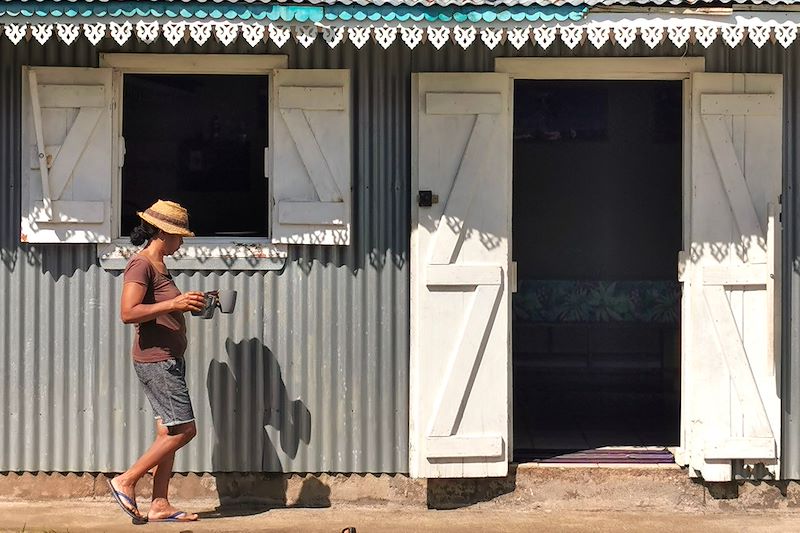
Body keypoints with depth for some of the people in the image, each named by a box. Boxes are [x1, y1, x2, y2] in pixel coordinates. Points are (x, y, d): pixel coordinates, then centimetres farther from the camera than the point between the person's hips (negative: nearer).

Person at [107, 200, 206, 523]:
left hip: (168, 360, 10)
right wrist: (174, 304, -27)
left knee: (168, 433, 8)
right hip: (155, 360, -10)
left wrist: (187, 305, 16)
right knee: (183, 430, -10)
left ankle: (159, 505, 9)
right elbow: (128, 313, -24)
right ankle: (125, 482, -2)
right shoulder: (141, 264, -13)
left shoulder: (158, 265, 18)